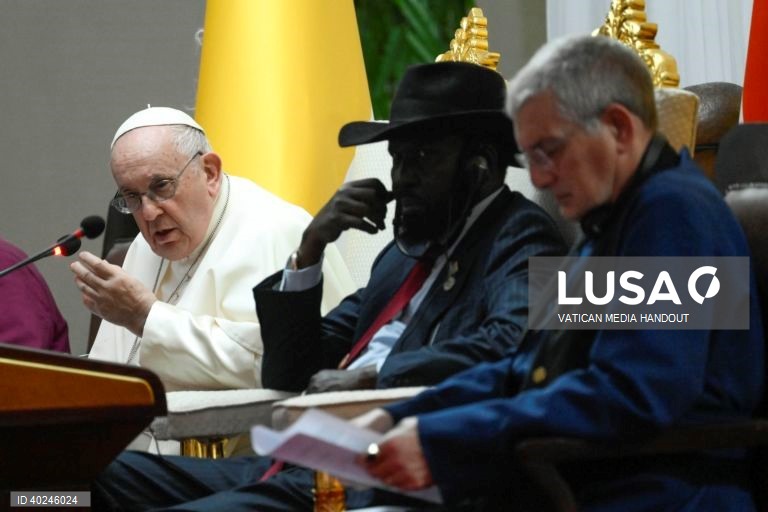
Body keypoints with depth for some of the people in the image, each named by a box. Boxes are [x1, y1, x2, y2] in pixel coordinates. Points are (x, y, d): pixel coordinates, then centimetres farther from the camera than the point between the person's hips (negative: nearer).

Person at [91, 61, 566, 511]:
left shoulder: (521, 239, -2)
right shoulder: (409, 250, 23)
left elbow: (512, 345, -25)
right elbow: (290, 373, 21)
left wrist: (368, 376, -19)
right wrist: (310, 249, 8)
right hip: (304, 463, 9)